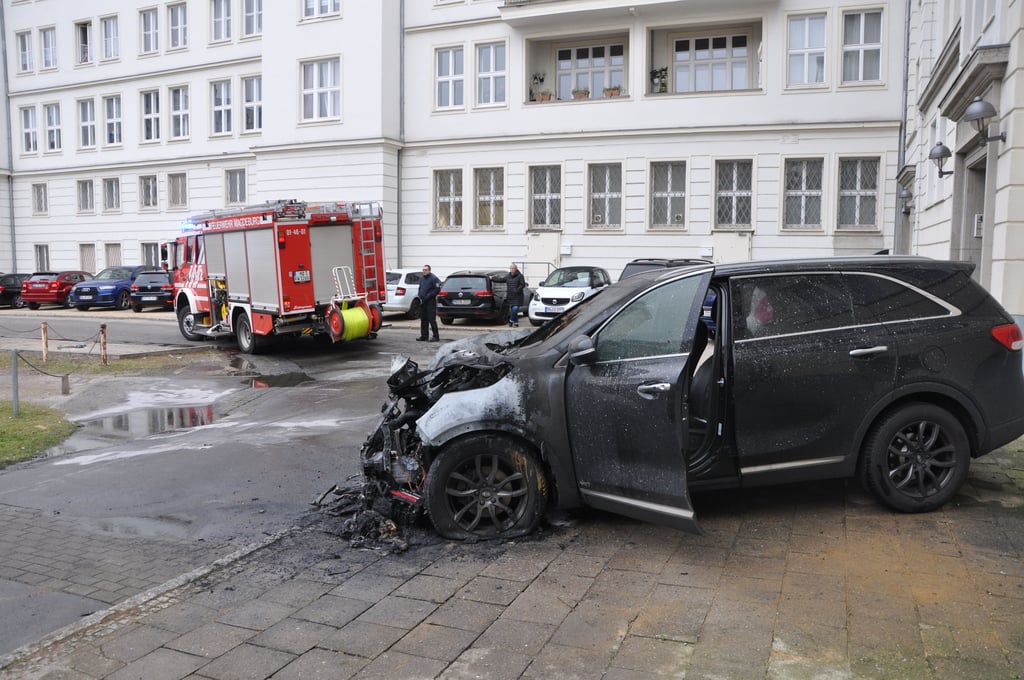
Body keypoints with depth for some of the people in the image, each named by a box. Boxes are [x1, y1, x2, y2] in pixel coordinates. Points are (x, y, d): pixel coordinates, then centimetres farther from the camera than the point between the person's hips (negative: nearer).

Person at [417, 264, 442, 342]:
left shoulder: (433, 279, -8)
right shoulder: (422, 279, 17)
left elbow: (437, 289, -14)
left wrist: (428, 296, -16)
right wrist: (420, 297, 10)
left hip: (431, 302, -8)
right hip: (423, 302, 8)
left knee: (432, 319, -9)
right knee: (423, 319, 11)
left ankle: (435, 336, -5)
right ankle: (424, 335, 18)